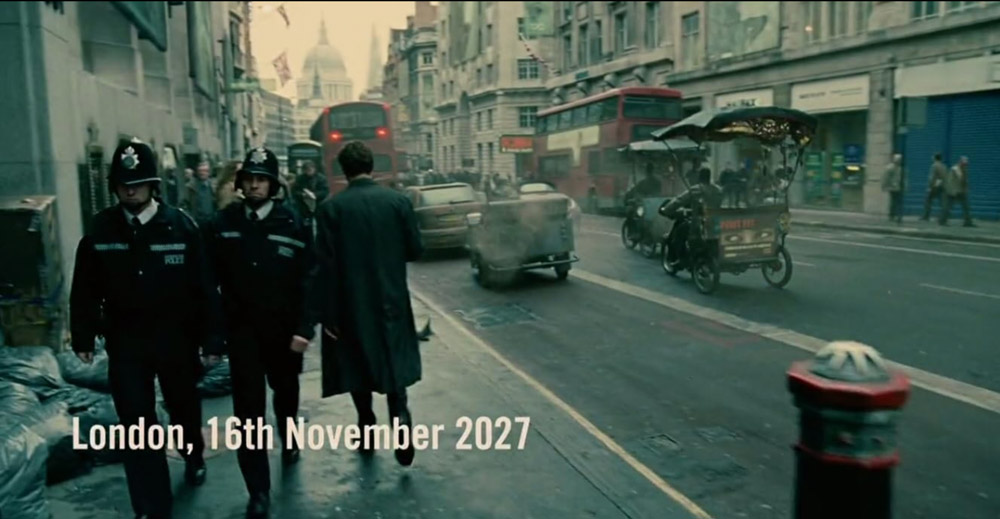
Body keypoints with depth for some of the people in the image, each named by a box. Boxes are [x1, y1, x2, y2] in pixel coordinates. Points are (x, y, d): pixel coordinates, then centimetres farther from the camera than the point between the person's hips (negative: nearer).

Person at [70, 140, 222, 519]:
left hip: (176, 341, -1)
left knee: (185, 409, 19)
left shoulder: (180, 226, -11)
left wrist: (211, 338, -10)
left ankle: (193, 456, 50)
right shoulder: (101, 229, -4)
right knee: (136, 424, 4)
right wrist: (83, 336, 4)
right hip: (125, 343, 1)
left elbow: (204, 286, -10)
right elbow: (86, 289, 3)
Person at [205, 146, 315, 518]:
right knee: (248, 407, -2)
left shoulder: (293, 224, -8)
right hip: (241, 329, 0)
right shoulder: (222, 224, -2)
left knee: (285, 391, 20)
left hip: (283, 328, 0)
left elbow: (307, 280, -9)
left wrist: (303, 328, -14)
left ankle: (289, 441, 50)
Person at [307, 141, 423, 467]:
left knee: (357, 365, 15)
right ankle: (400, 419, -7)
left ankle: (367, 425, 27)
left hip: (350, 302, -1)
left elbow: (325, 264, -11)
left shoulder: (331, 208, -10)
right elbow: (415, 250, 0)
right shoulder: (398, 201, -6)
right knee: (394, 364, 12)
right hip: (391, 299, 1)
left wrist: (326, 312, -6)